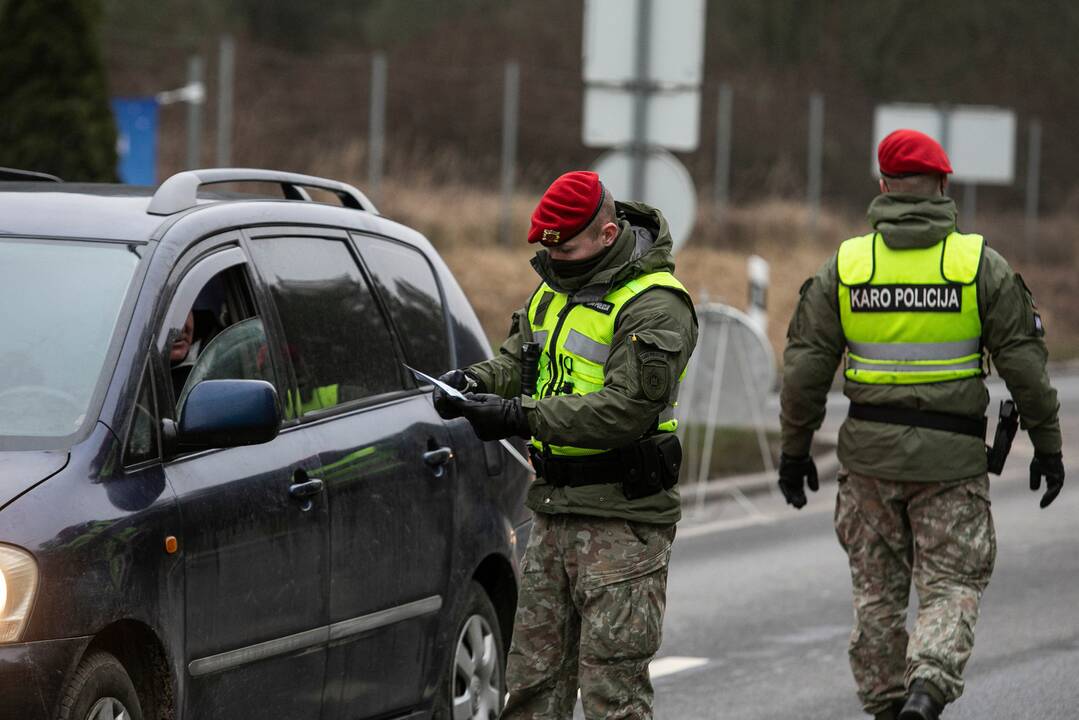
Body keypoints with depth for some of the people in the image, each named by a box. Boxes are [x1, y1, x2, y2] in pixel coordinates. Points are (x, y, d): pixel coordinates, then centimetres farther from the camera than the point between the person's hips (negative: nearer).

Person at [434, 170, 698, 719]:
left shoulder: (654, 306, -15)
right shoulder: (558, 285, 13)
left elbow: (625, 408, -23)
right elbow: (518, 359, 20)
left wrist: (521, 416, -25)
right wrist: (476, 382, -4)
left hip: (622, 518, -8)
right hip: (554, 509, 8)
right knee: (533, 674, 11)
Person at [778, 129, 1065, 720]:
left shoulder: (845, 265, 0)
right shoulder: (979, 263, -5)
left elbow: (805, 366, 0)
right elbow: (1023, 361, -4)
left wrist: (794, 449, 10)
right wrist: (1047, 444, 6)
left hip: (869, 452, 2)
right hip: (951, 452, -2)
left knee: (877, 591, 13)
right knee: (952, 585, 3)